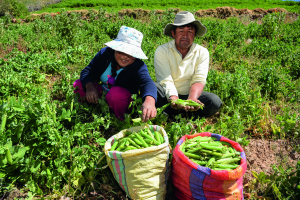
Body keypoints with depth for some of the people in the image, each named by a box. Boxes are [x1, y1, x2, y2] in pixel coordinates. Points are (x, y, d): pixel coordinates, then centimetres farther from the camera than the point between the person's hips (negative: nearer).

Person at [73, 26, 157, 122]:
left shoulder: (139, 67, -24)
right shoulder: (105, 53, -12)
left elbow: (147, 83, -44)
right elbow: (88, 71, -7)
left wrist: (149, 101, -68)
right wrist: (90, 87, -30)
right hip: (101, 95, 5)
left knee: (116, 92, -37)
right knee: (78, 84, -10)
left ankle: (120, 120, -11)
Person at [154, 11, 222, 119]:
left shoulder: (202, 52, -1)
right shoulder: (162, 51, -7)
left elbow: (199, 80, -13)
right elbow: (165, 80, -18)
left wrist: (191, 99, -34)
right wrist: (173, 98, -39)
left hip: (190, 95, 2)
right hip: (169, 95, -2)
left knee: (215, 102, -26)